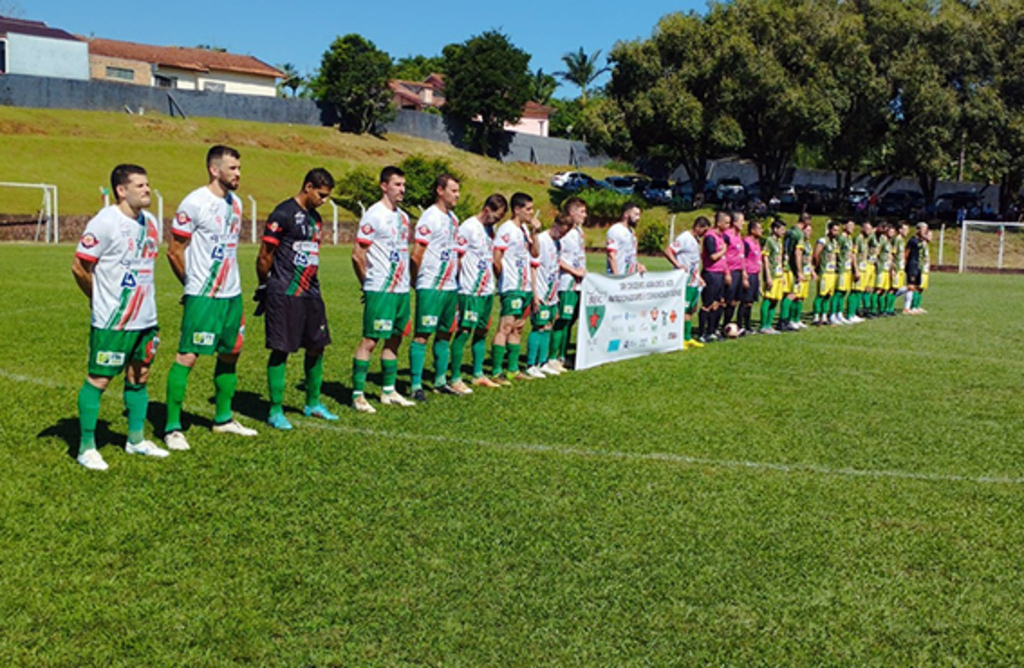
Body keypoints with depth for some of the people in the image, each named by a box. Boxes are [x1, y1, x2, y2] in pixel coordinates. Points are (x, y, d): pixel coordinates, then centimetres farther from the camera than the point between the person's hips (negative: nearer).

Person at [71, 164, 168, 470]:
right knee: (98, 380, 0)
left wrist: (142, 299, 15)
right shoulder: (105, 222, -14)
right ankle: (86, 448, 10)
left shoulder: (151, 223, 9)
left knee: (139, 376, 14)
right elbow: (79, 266, -10)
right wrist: (102, 300, 2)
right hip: (111, 322, -7)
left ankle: (136, 439, 27)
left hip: (145, 318, 7)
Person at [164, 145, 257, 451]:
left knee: (230, 354, 13)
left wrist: (231, 283, 16)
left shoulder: (235, 203, 12)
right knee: (187, 356, -6)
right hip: (202, 297, -8)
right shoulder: (194, 203, -12)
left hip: (232, 294, 8)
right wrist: (193, 284, 3)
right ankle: (172, 428, 2)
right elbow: (174, 251, -7)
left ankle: (223, 419, 27)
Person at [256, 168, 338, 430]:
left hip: (310, 293, 8)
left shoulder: (315, 218, 16)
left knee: (316, 347, 12)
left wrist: (313, 286, 16)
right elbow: (264, 257, -7)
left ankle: (313, 404, 27)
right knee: (280, 350, -2)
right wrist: (266, 288, 2)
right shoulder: (283, 214, -10)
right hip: (284, 295, -8)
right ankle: (275, 411, 7)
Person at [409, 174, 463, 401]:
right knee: (422, 334, -5)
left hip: (450, 286, 8)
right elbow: (416, 256, -12)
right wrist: (418, 282, -4)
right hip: (431, 288, -8)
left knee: (445, 333, 12)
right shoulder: (430, 218, -11)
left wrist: (456, 280, 14)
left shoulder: (453, 218, 15)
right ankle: (416, 386, -2)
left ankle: (440, 381, 21)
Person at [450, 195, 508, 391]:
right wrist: (458, 284, -11)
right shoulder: (468, 227, -11)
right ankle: (455, 379, 0)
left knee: (482, 331, 12)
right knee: (464, 332, -5)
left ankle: (478, 375, 21)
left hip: (487, 290, 8)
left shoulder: (489, 229, 15)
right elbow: (456, 257, -11)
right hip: (470, 291, -8)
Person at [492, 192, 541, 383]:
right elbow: (496, 259, -15)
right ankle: (497, 372, -9)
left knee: (518, 329, 12)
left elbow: (535, 253, 15)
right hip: (511, 288, -9)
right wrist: (505, 279, -6)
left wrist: (534, 232, 5)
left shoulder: (524, 229, 14)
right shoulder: (506, 229, -12)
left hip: (525, 287, 9)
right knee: (505, 328, -11)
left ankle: (513, 370, 19)